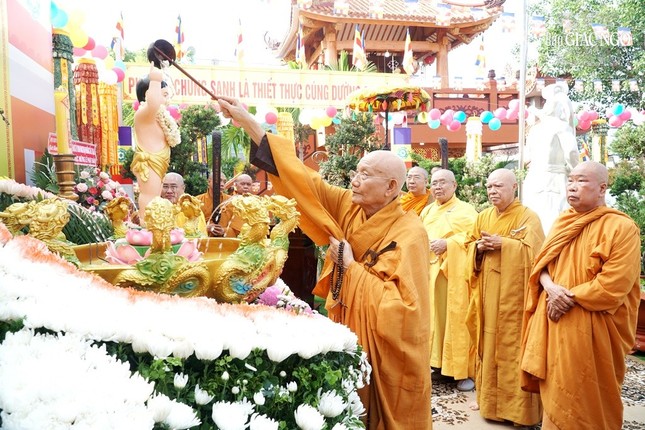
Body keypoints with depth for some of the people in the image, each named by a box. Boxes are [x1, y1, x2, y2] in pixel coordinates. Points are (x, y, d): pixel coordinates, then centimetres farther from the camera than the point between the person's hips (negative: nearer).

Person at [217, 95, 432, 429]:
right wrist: (247, 122, -12)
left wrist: (351, 268, -22)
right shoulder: (348, 207, -5)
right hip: (348, 339, 5)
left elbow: (402, 305, -26)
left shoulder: (408, 234, -20)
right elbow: (304, 179, -9)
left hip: (386, 353, -5)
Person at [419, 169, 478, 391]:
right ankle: (438, 362, 19)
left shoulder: (465, 210, 1)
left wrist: (448, 243, -20)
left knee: (457, 319, -3)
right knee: (435, 316, 8)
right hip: (431, 270, 5)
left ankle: (464, 370, 5)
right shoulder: (427, 211, 17)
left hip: (456, 271, -5)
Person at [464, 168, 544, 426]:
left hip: (514, 292, -5)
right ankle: (489, 398, 25)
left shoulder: (528, 217, -6)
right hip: (488, 292, 6)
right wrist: (479, 247, -7)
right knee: (489, 341, 12)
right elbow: (469, 244, 14)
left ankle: (518, 406, 11)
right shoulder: (483, 217, 11)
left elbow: (533, 250, -16)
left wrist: (501, 244, -18)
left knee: (513, 344, -1)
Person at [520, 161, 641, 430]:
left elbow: (613, 286, -19)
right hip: (554, 321, 6)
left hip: (589, 329, -6)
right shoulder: (563, 222, 8)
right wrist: (551, 289, -13)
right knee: (556, 392, 15)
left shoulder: (621, 228, -13)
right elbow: (541, 264, 7)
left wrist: (568, 297, -16)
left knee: (582, 399, 6)